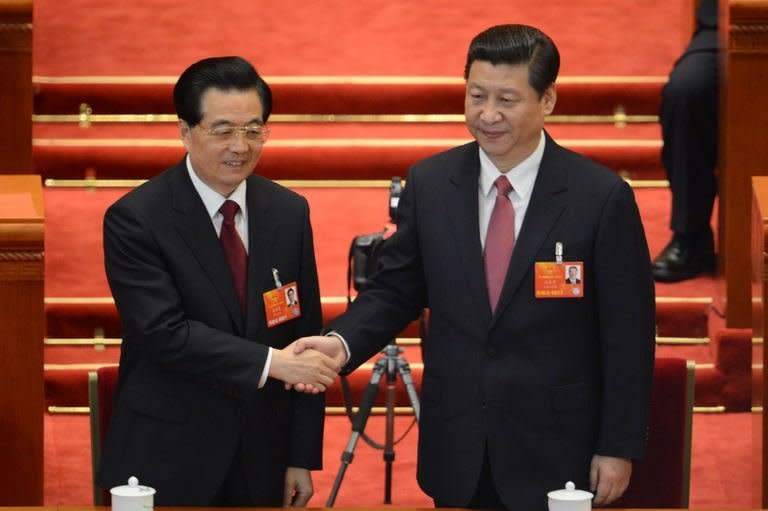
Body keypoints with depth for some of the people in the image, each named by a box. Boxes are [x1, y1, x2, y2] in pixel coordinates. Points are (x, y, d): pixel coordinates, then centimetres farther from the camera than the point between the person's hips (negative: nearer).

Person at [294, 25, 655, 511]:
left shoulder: (602, 196, -9)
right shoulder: (429, 183, 2)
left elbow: (629, 336, -5)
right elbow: (395, 289, 7)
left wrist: (619, 449, -6)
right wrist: (342, 342, -13)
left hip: (554, 456, -3)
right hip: (456, 453, 3)